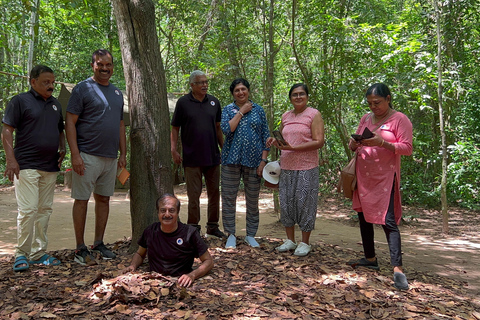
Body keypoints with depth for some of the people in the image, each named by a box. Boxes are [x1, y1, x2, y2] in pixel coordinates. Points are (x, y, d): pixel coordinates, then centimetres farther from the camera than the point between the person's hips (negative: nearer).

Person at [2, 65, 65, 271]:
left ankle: (38, 253, 18)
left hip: (50, 167, 6)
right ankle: (21, 254, 4)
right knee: (28, 210, -9)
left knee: (44, 209, 9)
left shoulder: (55, 104, 16)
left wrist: (62, 149, 6)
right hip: (26, 166, -6)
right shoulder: (20, 101, -2)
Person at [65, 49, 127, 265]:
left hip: (111, 157, 6)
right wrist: (75, 154, -16)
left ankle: (99, 243, 22)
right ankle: (80, 249, 9)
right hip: (87, 156, -6)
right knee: (82, 200, 0)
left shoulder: (117, 92, 15)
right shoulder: (82, 89, -4)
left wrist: (123, 153, 13)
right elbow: (70, 122, -8)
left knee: (104, 199, 11)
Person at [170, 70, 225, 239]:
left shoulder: (214, 102, 9)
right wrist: (173, 150, -8)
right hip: (192, 157, -4)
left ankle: (213, 226, 23)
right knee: (194, 194, 2)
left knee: (214, 192, 10)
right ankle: (193, 227, 13)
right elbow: (175, 128, 1)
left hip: (213, 156, 4)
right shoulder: (183, 102, -1)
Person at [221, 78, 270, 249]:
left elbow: (266, 137, 5)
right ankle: (231, 234, 18)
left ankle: (251, 235, 21)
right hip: (232, 159, -1)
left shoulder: (258, 110, 7)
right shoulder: (228, 110, 4)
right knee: (229, 198, 3)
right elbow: (227, 129, -15)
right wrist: (241, 112, -11)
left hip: (253, 160, 1)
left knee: (253, 199, 8)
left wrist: (263, 160, -3)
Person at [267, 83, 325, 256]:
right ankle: (290, 240, 23)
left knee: (305, 203, 1)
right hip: (286, 167, 6)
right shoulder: (285, 116, 14)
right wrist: (274, 141, 1)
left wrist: (293, 148, -18)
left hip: (306, 168, -5)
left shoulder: (314, 114, -3)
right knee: (286, 202, 9)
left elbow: (319, 142, -11)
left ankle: (305, 243, 14)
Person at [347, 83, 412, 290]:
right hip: (363, 176, 7)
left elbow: (407, 148, -11)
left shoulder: (399, 119, -3)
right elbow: (354, 145, 19)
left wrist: (382, 142, -24)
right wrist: (354, 144, -6)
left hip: (385, 177, -6)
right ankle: (370, 259, 23)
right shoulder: (366, 118, 14)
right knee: (364, 217, 11)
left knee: (388, 220, -13)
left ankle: (397, 268, -11)